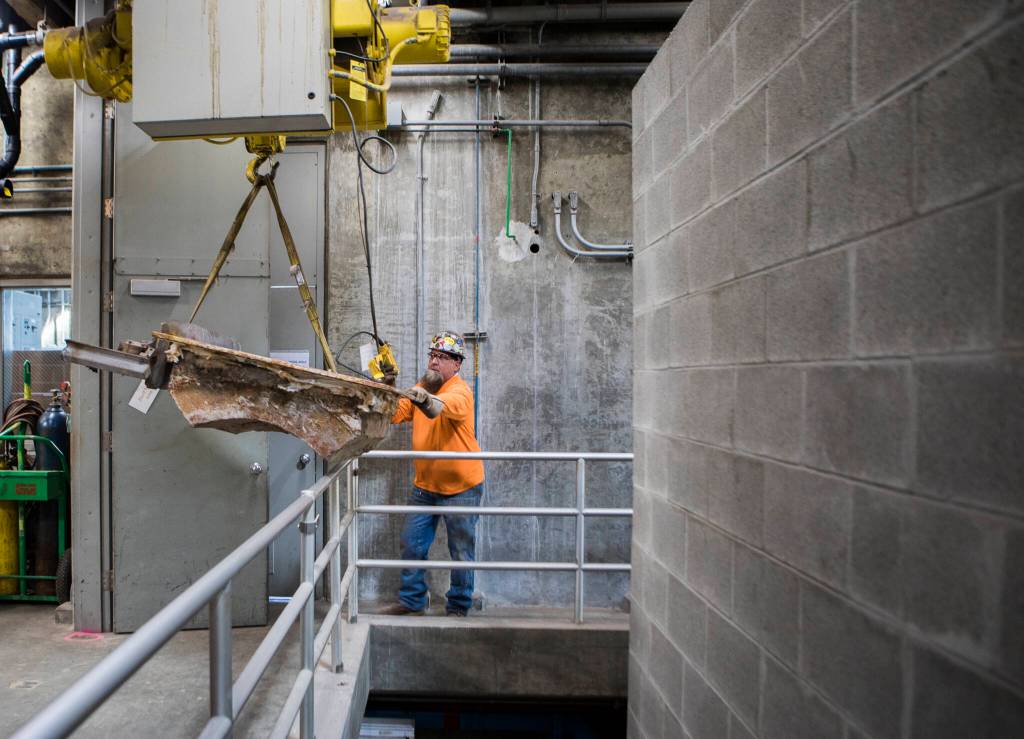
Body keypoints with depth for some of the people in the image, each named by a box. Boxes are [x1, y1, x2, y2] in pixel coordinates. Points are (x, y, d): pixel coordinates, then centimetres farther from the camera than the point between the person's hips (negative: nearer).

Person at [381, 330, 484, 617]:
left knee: (461, 551, 5)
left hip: (461, 486, -6)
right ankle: (412, 600, 28)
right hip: (425, 485, 7)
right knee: (411, 544, 12)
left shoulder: (460, 391, -17)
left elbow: (446, 406, -41)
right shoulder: (422, 387, 6)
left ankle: (458, 607, 21)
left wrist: (427, 401, -62)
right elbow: (396, 413, 3)